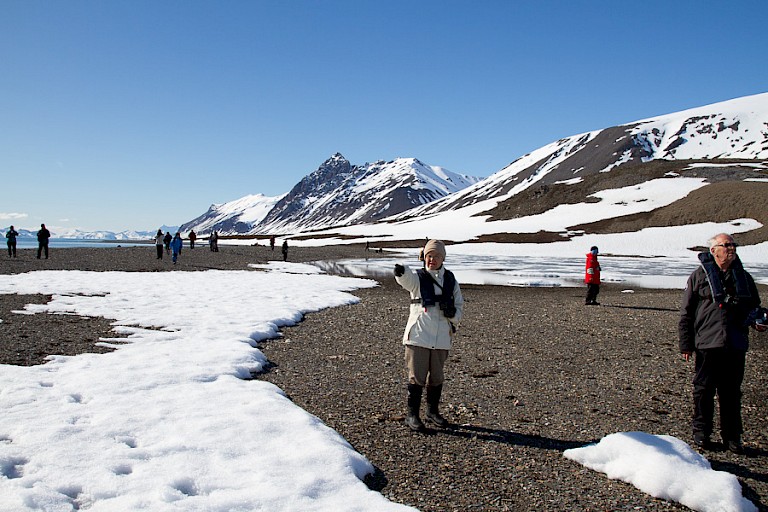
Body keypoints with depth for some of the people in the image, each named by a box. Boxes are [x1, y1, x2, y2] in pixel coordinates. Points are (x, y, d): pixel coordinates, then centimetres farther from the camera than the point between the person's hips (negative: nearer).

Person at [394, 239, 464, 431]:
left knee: (437, 377, 13)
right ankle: (412, 414, 10)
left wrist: (452, 312, -10)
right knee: (417, 376, -3)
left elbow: (460, 307, 15)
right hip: (419, 336, -3)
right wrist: (401, 271, -52)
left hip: (441, 338, 4)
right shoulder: (418, 278, -2)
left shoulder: (451, 281, 9)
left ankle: (432, 411, 31)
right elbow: (407, 279, -27)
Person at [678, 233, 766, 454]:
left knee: (732, 393, 11)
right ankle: (701, 433, 20)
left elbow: (754, 307, 23)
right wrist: (686, 344, -3)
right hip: (707, 344, -3)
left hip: (736, 345, 3)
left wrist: (757, 320, -1)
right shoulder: (699, 276, -1)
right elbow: (686, 313, 0)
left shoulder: (744, 278, 12)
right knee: (704, 391, 6)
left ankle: (732, 436, 23)